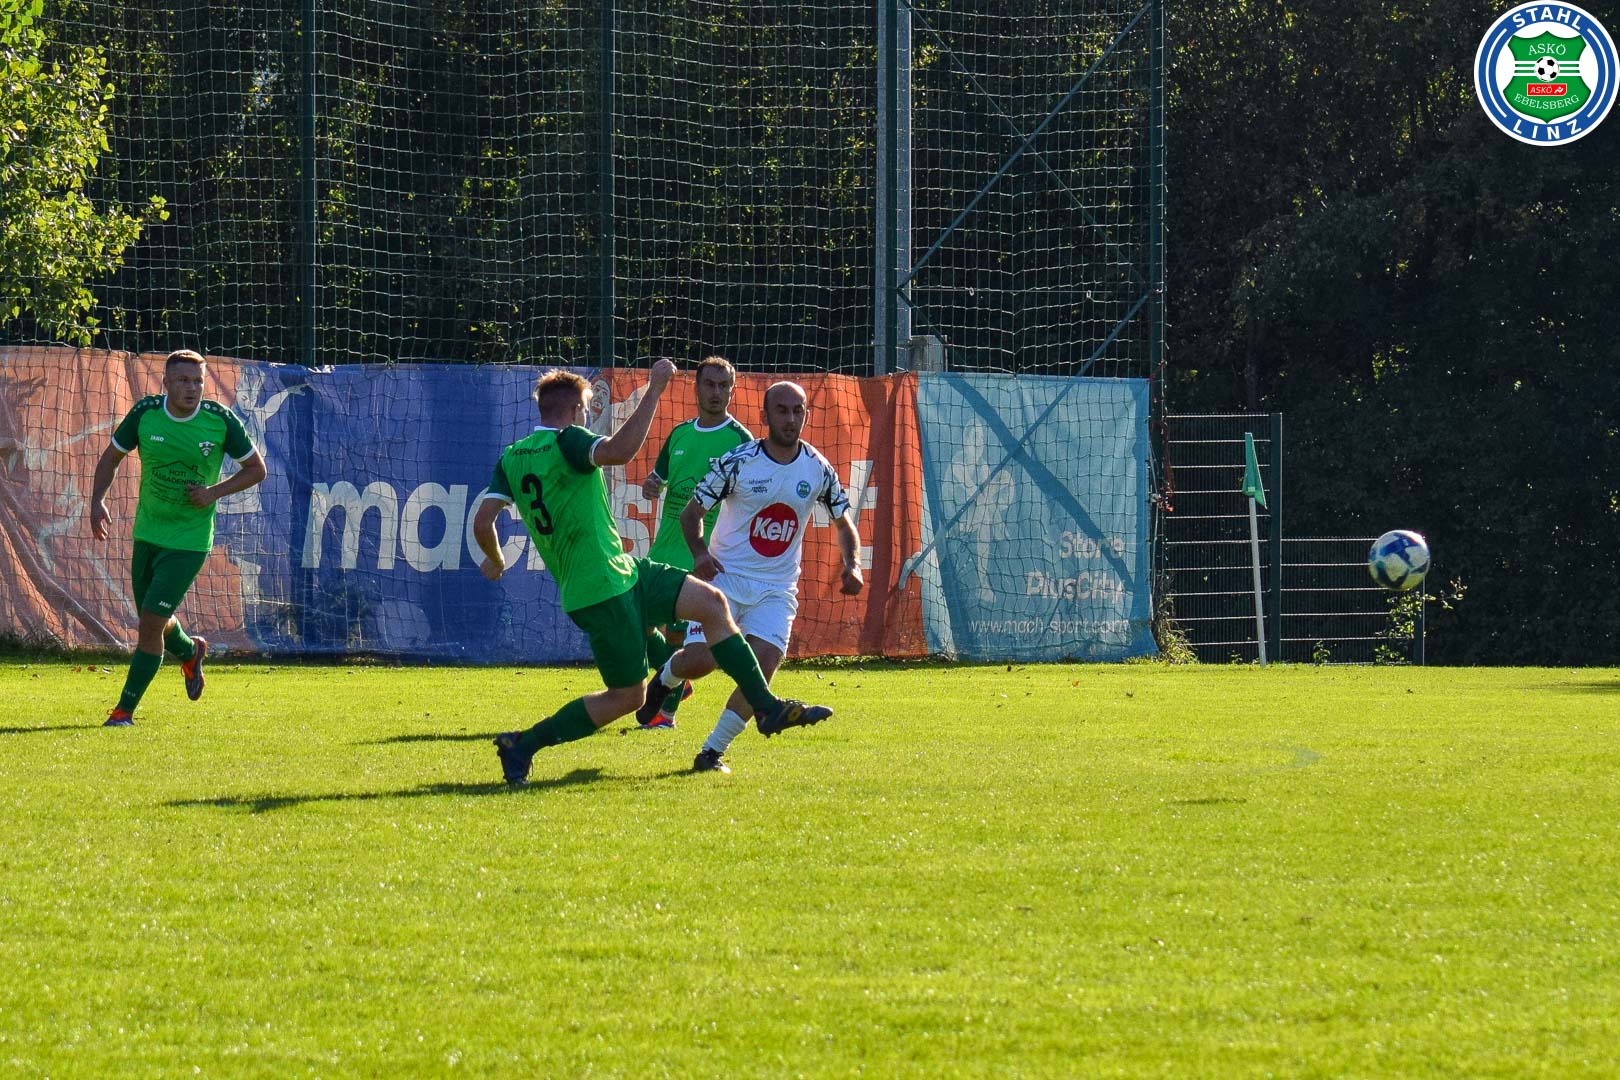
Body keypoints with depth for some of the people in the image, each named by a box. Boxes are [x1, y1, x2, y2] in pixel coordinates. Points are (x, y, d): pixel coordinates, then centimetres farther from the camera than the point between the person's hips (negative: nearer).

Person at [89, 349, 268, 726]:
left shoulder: (221, 421, -13)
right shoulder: (145, 413, -8)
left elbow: (257, 468, 0)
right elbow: (112, 456, 7)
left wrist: (215, 492, -15)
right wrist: (97, 501, -8)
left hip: (189, 541, -4)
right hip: (147, 534, 4)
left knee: (151, 621, -12)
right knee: (151, 621, 16)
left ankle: (125, 709, -2)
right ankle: (190, 652, 51)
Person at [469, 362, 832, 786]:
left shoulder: (510, 458, 8)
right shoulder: (566, 442, -15)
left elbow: (482, 522, 5)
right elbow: (619, 450, -35)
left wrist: (494, 560, 25)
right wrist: (653, 392, -29)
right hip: (602, 589, -10)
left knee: (711, 602, 10)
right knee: (626, 695, -2)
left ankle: (767, 707, 12)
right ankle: (523, 746, 3)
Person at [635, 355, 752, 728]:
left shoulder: (739, 439, -6)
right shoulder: (680, 434, 11)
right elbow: (658, 479, 20)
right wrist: (650, 485, -3)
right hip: (664, 551, 6)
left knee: (677, 632, -9)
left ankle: (667, 711, 4)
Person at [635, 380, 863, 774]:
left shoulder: (818, 469, 1)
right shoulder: (737, 463, -8)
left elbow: (843, 523, 14)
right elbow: (691, 512, 0)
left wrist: (852, 566, -4)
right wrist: (699, 553, -19)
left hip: (777, 590, 2)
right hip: (726, 577, -2)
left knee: (763, 666, -18)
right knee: (699, 660, -17)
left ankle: (712, 752, -4)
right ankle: (664, 678, 22)